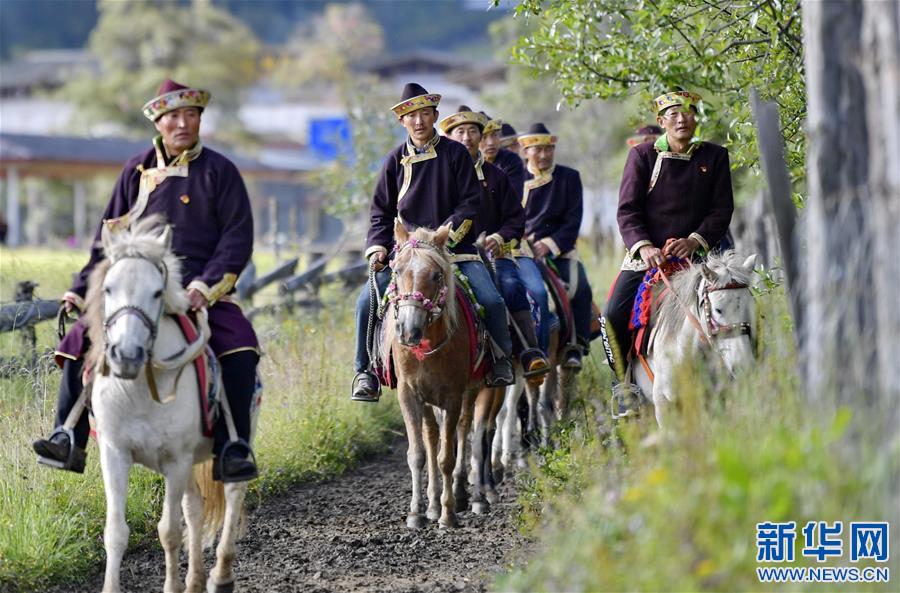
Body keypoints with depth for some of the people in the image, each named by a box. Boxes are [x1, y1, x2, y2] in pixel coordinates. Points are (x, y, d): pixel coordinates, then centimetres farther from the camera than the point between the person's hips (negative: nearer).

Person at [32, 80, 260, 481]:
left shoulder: (219, 172, 3)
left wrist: (206, 286, -17)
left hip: (201, 293, -3)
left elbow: (238, 238, -3)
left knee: (239, 345, -30)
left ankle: (234, 449, -25)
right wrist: (83, 289, 9)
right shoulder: (137, 170, 12)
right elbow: (110, 235, 17)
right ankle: (69, 440, -8)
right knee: (79, 340, -15)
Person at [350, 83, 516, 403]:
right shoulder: (396, 160, 6)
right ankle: (366, 371, -3)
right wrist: (378, 248, -7)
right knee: (367, 301, -16)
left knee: (491, 300, -20)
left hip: (455, 247, -2)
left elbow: (471, 202, -3)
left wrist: (446, 233, -16)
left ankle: (501, 360, 6)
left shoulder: (456, 153, 0)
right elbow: (381, 211, 10)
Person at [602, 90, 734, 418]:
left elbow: (722, 209, 3)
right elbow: (627, 210, -2)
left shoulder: (715, 157, 7)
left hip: (695, 253, 1)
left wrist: (695, 241, -15)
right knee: (614, 316, -18)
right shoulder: (642, 155, 3)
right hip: (646, 254, -1)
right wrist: (644, 246, -19)